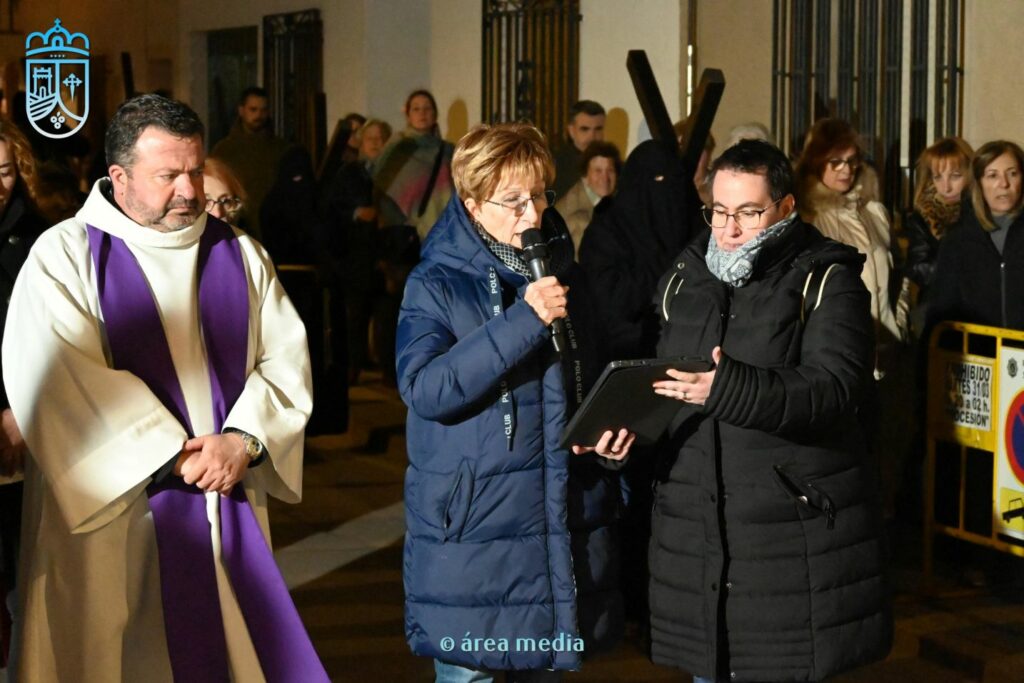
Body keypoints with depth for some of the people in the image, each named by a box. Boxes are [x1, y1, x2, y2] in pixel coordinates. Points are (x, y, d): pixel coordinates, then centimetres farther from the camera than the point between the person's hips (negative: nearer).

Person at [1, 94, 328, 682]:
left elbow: (285, 356, 4)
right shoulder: (64, 257, -4)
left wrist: (245, 440, -14)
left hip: (229, 507, 4)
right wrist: (172, 455, -18)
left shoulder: (238, 253, 10)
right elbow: (61, 381, -16)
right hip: (112, 513, -4)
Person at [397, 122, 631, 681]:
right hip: (473, 525, -5)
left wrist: (607, 425, 1)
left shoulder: (561, 272, 10)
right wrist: (523, 321, -24)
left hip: (562, 524, 5)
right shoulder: (436, 285, -6)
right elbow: (424, 389, -21)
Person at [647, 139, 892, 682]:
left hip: (796, 524, -5)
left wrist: (729, 390, -31)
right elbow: (658, 379, 20)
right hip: (694, 519, 5)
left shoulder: (827, 280, -4)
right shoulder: (685, 276, 14)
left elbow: (836, 384, -19)